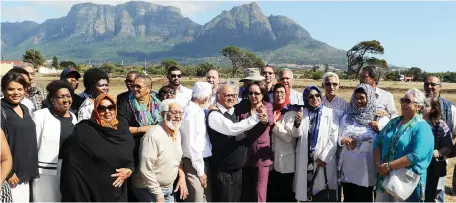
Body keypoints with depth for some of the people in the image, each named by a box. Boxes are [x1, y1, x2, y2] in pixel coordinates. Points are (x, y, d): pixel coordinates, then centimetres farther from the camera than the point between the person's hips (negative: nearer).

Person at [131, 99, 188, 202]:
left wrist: (182, 177, 3)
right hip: (149, 190, -7)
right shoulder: (153, 135, -23)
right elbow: (145, 170, -25)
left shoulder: (177, 132, 2)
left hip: (169, 188, 8)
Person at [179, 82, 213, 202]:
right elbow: (191, 144, -18)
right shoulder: (191, 113, -16)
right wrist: (200, 171, -15)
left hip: (204, 161, 9)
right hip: (194, 164, -9)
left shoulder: (199, 111, 11)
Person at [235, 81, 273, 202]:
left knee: (259, 193, 5)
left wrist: (265, 119, -50)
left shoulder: (268, 106, -7)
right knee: (244, 192, 16)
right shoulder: (243, 105, 1)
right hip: (244, 155, 2)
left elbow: (270, 121, -26)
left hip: (261, 155, -2)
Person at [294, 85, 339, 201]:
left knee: (322, 190, -1)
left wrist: (324, 157, -10)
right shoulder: (302, 113, 7)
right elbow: (297, 135, 4)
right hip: (305, 159, 2)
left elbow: (334, 138, -4)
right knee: (305, 190, 3)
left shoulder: (330, 113, 1)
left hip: (324, 159, -2)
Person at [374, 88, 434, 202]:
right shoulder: (394, 122, 11)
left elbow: (416, 156, -21)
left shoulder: (422, 128, -9)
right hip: (385, 178, 6)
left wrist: (389, 166, -20)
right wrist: (379, 164, -10)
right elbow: (377, 143, 7)